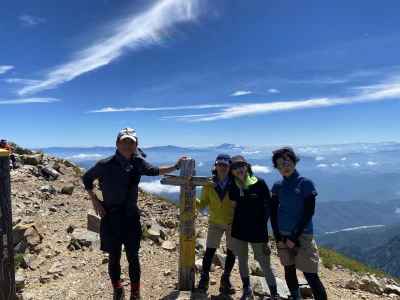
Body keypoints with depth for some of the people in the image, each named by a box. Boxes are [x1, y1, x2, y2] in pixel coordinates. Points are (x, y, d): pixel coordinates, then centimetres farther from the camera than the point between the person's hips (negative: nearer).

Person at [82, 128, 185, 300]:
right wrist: (94, 201, -3)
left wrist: (175, 167, 10)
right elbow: (86, 178, 3)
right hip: (110, 217, -2)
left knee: (133, 257, 9)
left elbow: (154, 171, 14)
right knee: (114, 258, 12)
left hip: (131, 217, 2)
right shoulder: (105, 165, -13)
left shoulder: (138, 163, -5)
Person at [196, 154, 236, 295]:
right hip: (215, 222, 1)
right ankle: (204, 278, 21)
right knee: (209, 251, 0)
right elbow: (202, 204, -6)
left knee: (231, 252, 10)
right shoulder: (209, 184, -8)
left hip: (233, 223, 0)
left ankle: (225, 279, 32)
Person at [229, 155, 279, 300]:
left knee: (265, 265, 5)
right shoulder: (233, 187, -2)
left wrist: (263, 224, -2)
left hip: (258, 231, -4)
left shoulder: (260, 183, -12)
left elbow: (268, 206, -4)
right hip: (238, 231, 4)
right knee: (242, 262, 18)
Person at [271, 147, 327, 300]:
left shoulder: (306, 183, -9)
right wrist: (278, 237, -3)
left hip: (303, 235, -4)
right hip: (283, 236, 4)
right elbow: (273, 213, 5)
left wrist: (295, 237, -13)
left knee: (310, 275, -4)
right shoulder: (277, 187, 2)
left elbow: (309, 213, -11)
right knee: (289, 272, 14)